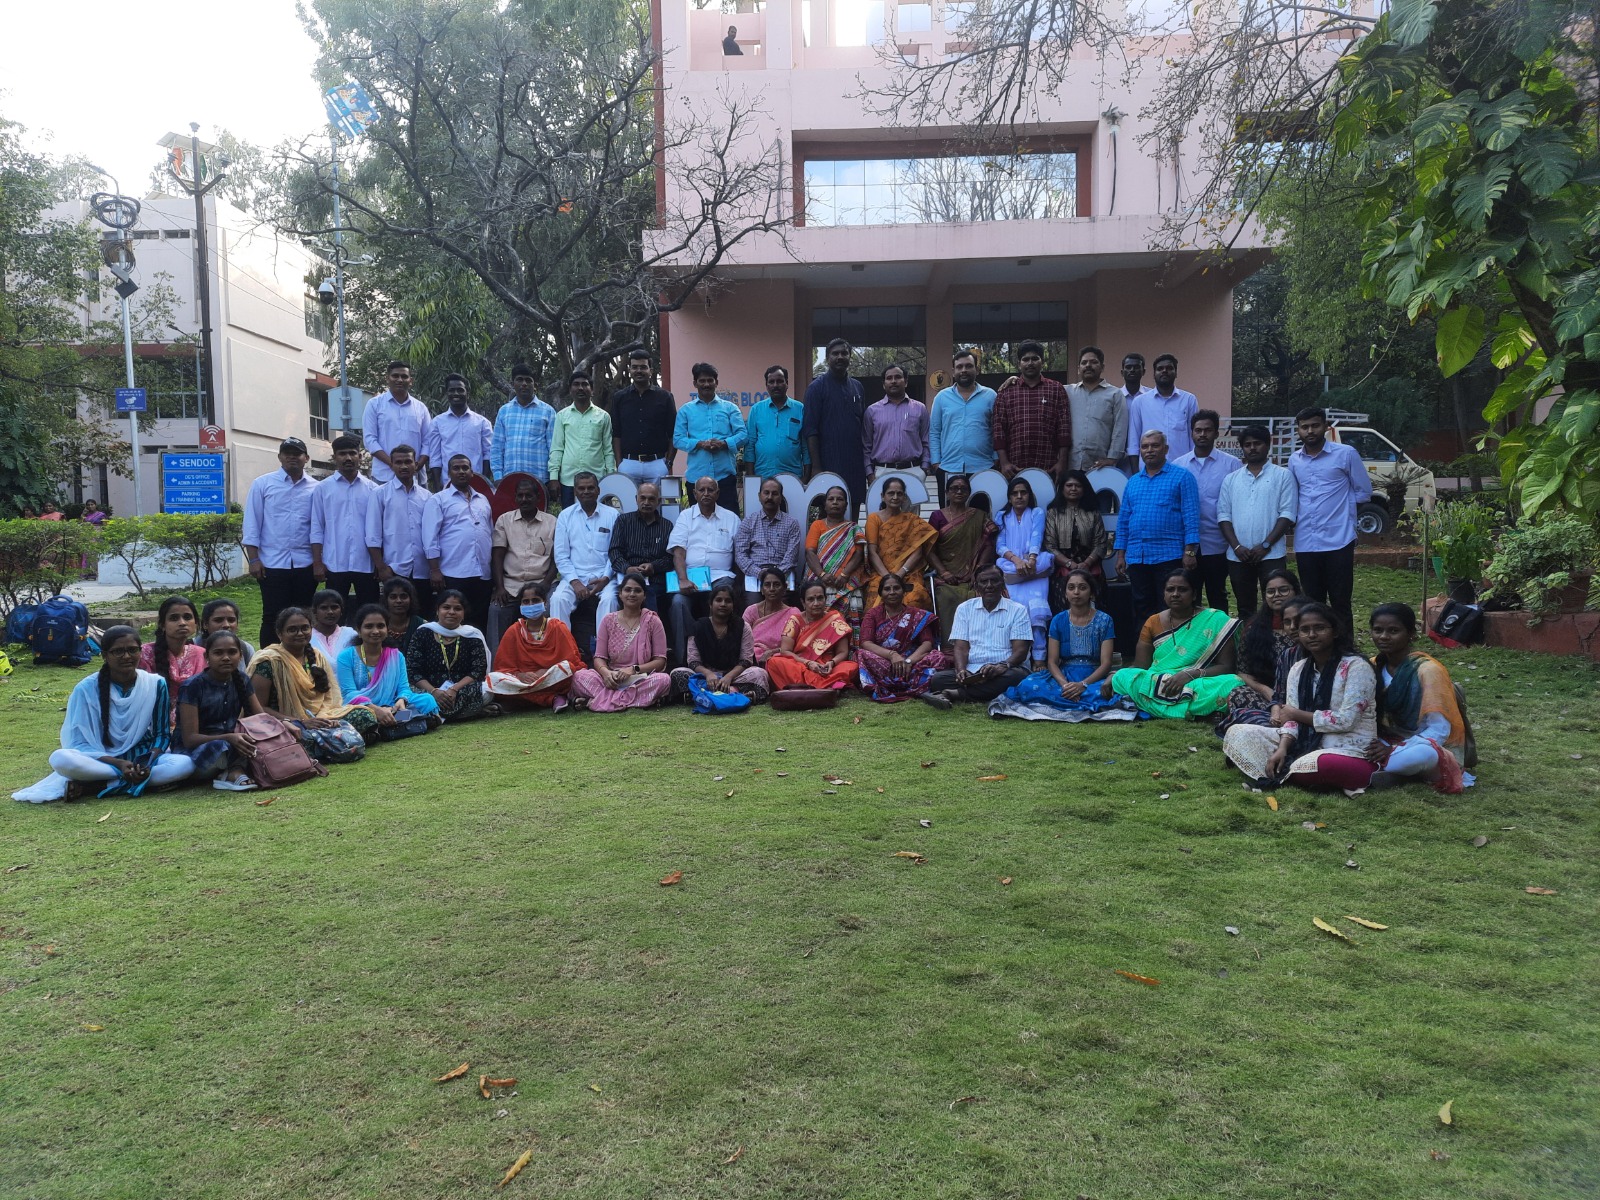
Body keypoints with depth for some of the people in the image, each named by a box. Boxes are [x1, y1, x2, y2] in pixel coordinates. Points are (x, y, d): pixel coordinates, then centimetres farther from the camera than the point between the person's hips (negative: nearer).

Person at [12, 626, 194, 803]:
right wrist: (119, 765, -24)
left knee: (185, 764, -31)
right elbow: (80, 743, -8)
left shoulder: (156, 684, -4)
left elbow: (162, 734, 1)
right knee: (61, 759, -32)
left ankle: (91, 786, -24)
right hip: (100, 760, -2)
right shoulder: (87, 688, -7)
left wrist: (148, 764, -20)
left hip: (144, 757, 2)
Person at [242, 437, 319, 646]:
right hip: (273, 564, -1)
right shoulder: (263, 484, 3)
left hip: (305, 564, 1)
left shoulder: (315, 488, 6)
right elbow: (252, 524, 2)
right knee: (272, 617, 2)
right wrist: (253, 559, -5)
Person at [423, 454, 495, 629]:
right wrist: (434, 570, -11)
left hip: (483, 574, 5)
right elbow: (430, 538, -4)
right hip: (453, 574, -5)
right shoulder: (438, 500, 3)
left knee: (480, 622, 7)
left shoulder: (483, 500, 19)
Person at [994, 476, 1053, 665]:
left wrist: (1031, 559, -21)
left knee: (1037, 611, -24)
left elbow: (1036, 537, -2)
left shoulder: (1037, 513, 16)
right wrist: (1016, 559, -13)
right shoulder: (1002, 517, 20)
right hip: (1011, 571, 1)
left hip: (1036, 570, -1)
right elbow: (1000, 545, 8)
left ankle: (1039, 659, -26)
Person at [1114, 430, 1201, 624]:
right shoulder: (1132, 482, 16)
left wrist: (1190, 551, -12)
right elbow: (1123, 521, 17)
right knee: (1142, 608, 9)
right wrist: (1120, 554, 10)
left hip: (1170, 556, -5)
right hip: (1136, 557, 5)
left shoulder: (1182, 477, 2)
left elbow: (1191, 516, -5)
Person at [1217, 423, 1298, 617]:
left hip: (1271, 555, -3)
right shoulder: (1231, 479, 13)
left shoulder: (1282, 475, 3)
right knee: (1244, 608, 9)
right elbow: (1223, 516, 8)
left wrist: (1265, 545, -12)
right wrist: (1236, 546, -6)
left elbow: (1287, 514, -4)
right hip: (1238, 557, 3)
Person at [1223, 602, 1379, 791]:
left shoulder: (1356, 666, -11)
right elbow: (1291, 718, 3)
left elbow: (1345, 720, -17)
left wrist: (1298, 714, -7)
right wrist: (1281, 749, -17)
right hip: (1307, 744, 6)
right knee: (1238, 733, -3)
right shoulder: (1298, 669, 9)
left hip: (1349, 750, -6)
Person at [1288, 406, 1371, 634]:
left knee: (1340, 604, 0)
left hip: (1338, 540, -4)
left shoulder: (1346, 454, -1)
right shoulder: (1294, 460, 11)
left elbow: (1363, 491, 6)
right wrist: (1296, 516, 8)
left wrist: (1340, 508, 3)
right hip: (1305, 544, 4)